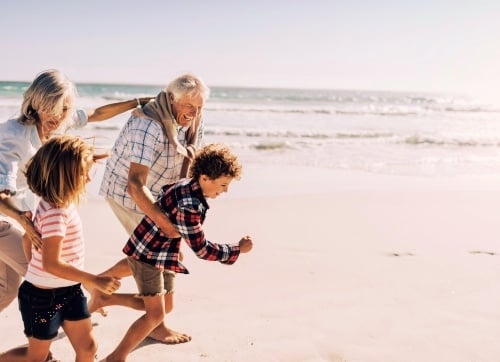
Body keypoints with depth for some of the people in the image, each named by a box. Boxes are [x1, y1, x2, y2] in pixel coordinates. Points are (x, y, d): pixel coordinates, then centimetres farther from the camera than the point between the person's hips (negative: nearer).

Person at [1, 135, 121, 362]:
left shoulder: (54, 204, 1)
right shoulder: (56, 212, -27)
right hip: (44, 296, -9)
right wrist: (94, 281, -30)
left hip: (69, 291, 9)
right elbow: (51, 264, -32)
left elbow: (28, 239, 13)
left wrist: (33, 265, 24)